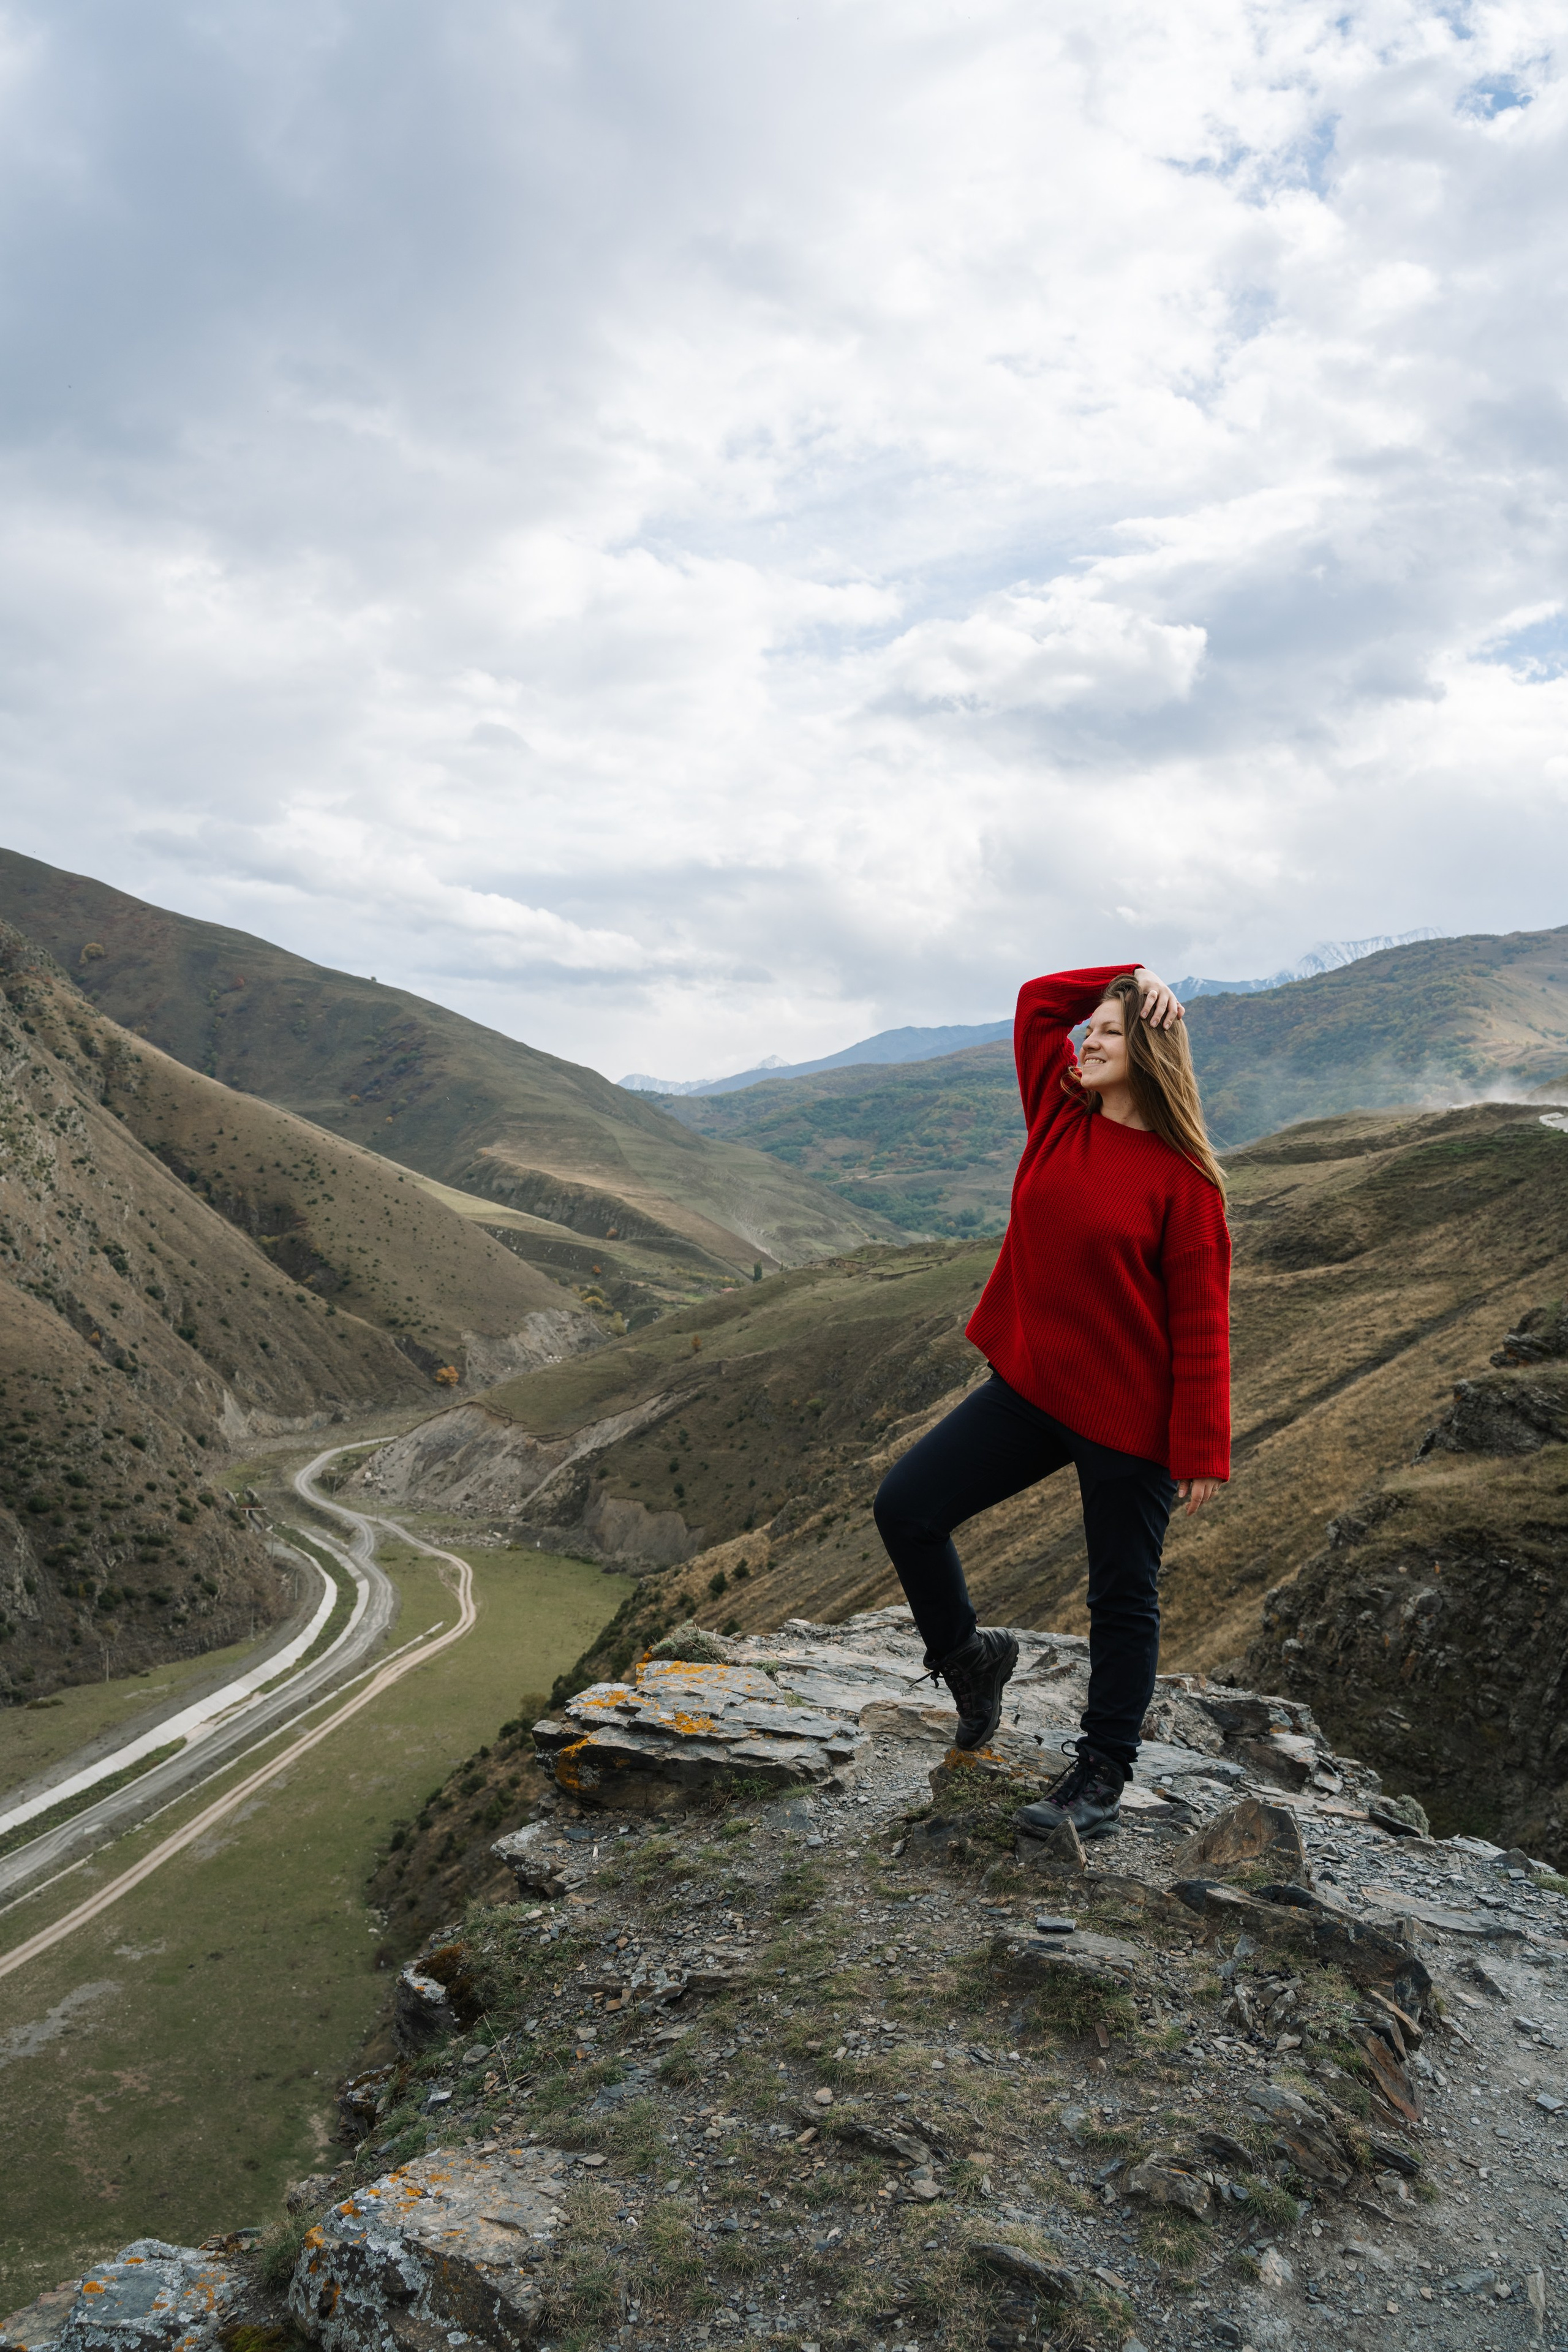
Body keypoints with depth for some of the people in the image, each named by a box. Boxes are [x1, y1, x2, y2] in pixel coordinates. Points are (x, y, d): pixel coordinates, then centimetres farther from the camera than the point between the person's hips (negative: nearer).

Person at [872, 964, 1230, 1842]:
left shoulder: (1183, 1178, -13)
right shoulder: (1061, 1117, 2)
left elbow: (1201, 1323, -12)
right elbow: (1037, 999, 10)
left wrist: (1202, 1451, -14)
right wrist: (1130, 975, 3)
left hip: (1128, 1415, -5)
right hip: (1030, 1386, 6)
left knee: (1123, 1597, 9)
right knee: (906, 1507, -1)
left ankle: (1103, 1776, 26)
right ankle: (970, 1657, 24)